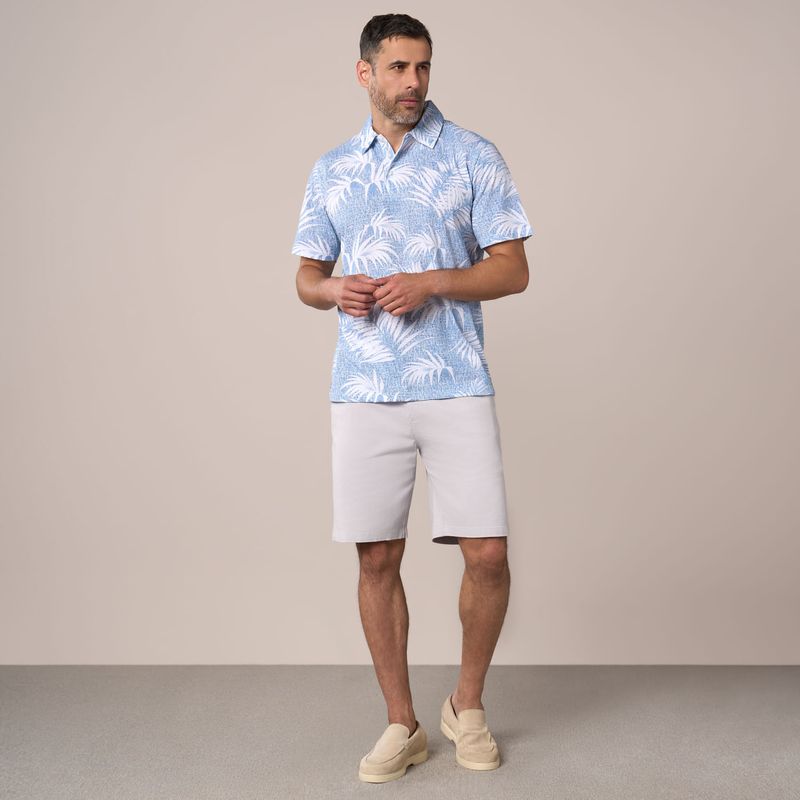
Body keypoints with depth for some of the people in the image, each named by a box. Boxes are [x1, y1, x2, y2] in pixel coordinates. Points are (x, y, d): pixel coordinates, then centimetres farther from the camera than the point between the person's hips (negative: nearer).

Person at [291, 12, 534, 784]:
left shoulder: (473, 156, 4)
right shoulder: (331, 170, 14)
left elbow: (513, 269, 0)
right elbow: (306, 276, 16)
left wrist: (429, 283, -15)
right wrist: (335, 290, -7)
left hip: (457, 387, -2)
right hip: (363, 392, 2)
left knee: (487, 554, -5)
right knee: (377, 560, 4)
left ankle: (467, 704, 21)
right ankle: (401, 725, 20)